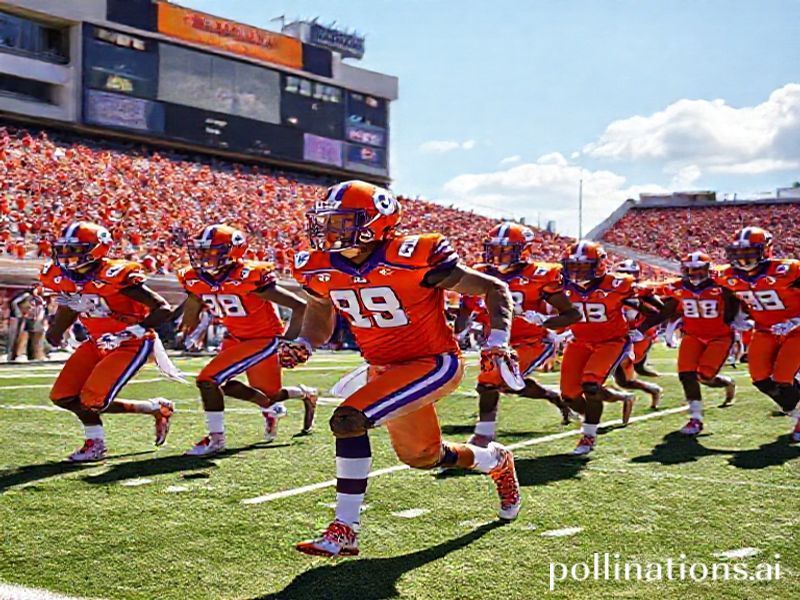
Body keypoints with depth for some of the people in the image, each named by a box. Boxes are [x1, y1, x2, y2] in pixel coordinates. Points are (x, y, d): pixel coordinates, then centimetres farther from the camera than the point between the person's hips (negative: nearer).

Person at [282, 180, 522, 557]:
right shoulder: (321, 270, -6)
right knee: (423, 457, 20)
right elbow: (319, 312, 17)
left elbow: (494, 289, -13)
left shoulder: (413, 259, -23)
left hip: (433, 363, -7)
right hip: (384, 369, 8)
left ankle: (344, 531, -8)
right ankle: (497, 461, 50)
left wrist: (498, 341, -25)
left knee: (348, 421, -24)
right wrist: (303, 345, -2)